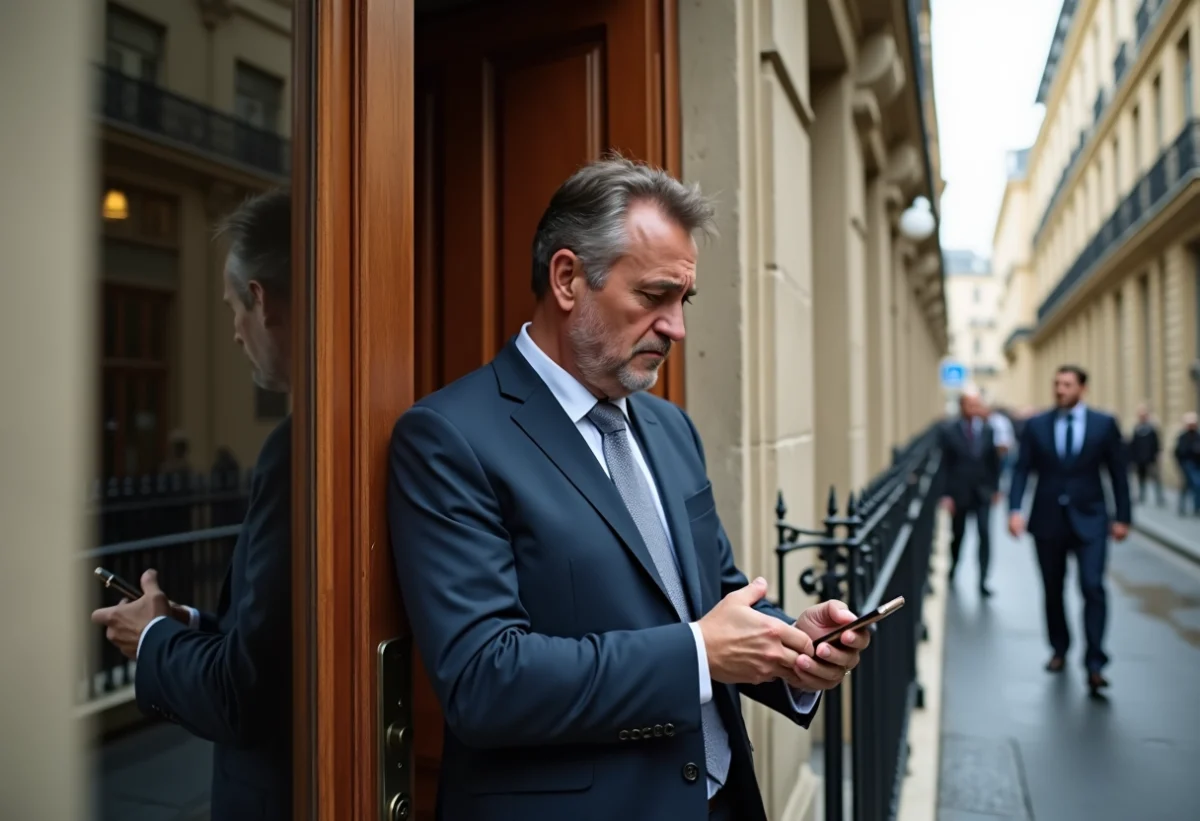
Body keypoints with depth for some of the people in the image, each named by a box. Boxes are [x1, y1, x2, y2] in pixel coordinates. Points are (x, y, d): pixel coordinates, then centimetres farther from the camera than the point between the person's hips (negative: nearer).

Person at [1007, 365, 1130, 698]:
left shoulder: (1105, 424, 1)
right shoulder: (1036, 425, 2)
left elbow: (1118, 471, 4)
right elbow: (1022, 470, -2)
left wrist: (1123, 517, 2)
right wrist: (1015, 509, -14)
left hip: (1089, 519, -1)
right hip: (1048, 519, 2)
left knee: (1093, 587, -11)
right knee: (1053, 590, 12)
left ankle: (1094, 665, -6)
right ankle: (1059, 649, 30)